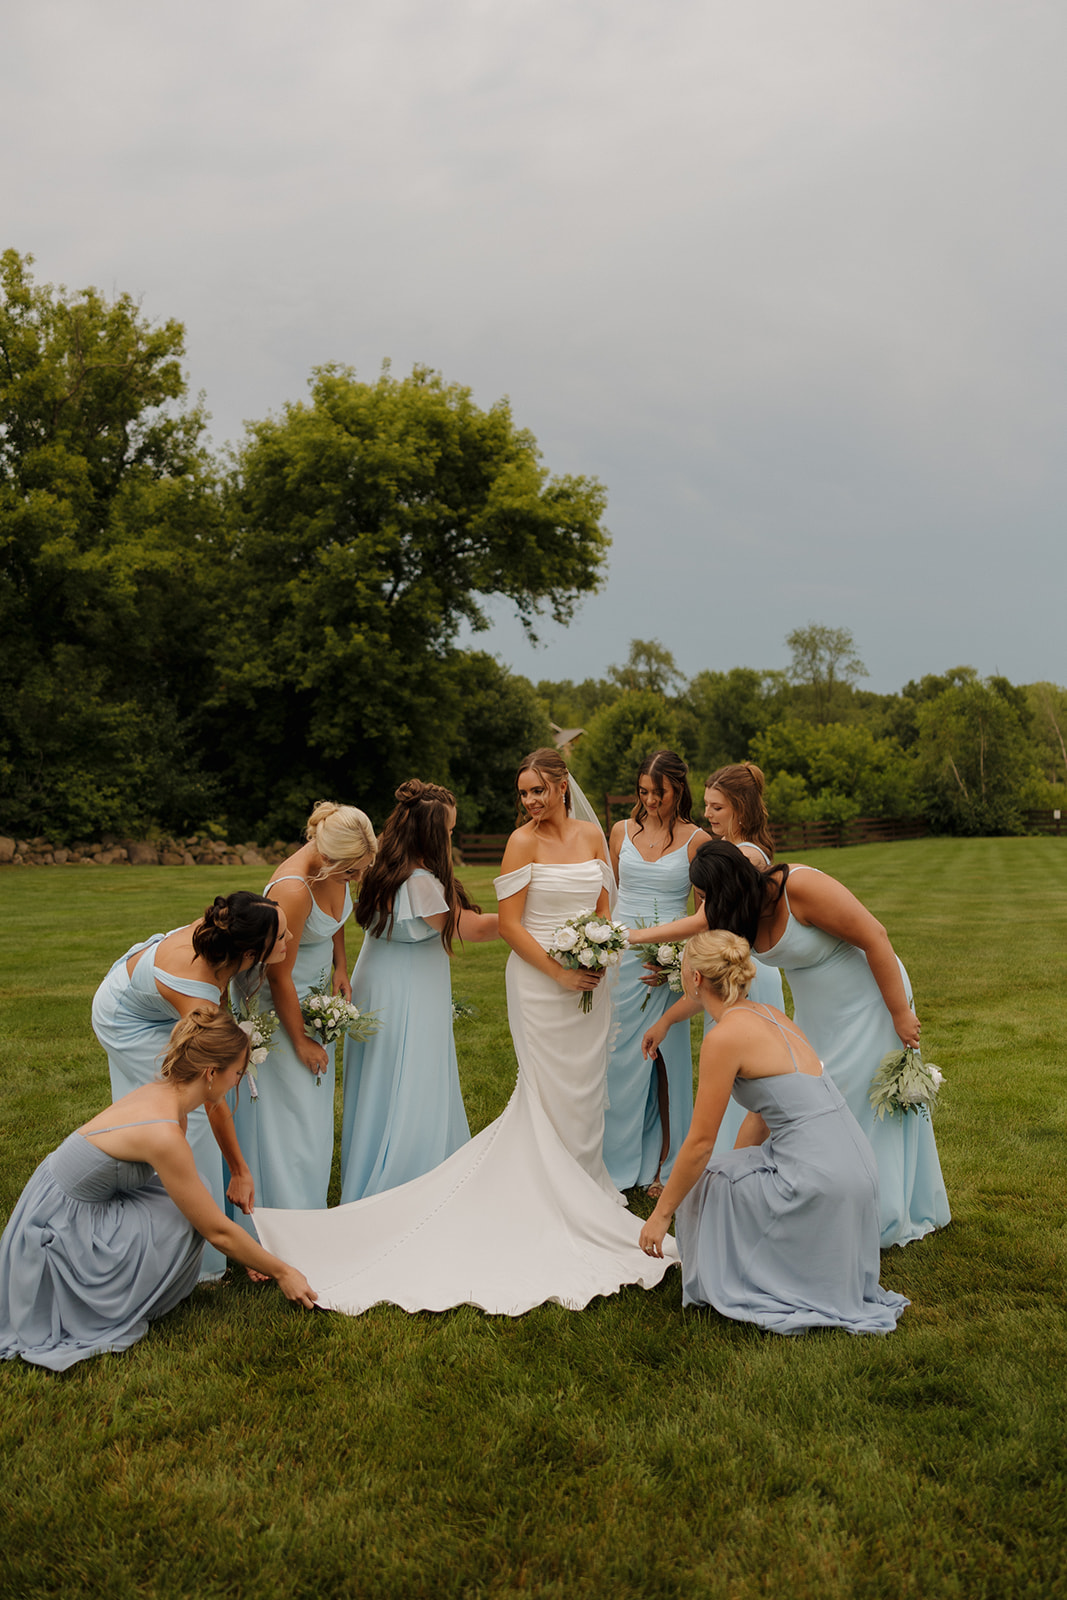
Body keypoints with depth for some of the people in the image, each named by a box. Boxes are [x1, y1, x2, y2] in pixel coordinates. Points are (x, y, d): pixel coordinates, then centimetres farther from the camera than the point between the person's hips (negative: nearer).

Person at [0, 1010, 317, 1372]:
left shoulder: (162, 1093, -3)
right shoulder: (164, 1133, -30)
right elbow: (217, 1231, -20)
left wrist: (252, 1255, 15)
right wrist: (281, 1272, -7)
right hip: (56, 1231, -8)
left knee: (192, 1200, -1)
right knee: (189, 1221, -15)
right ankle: (111, 1312, 2)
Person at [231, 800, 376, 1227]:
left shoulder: (337, 868, -12)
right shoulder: (293, 891, -35)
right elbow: (280, 978, -27)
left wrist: (339, 966, 5)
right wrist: (300, 1041, -16)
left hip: (314, 990, 8)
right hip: (276, 1003, -8)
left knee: (314, 1099, 15)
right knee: (287, 1105, -3)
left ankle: (308, 1205, 28)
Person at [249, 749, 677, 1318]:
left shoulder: (592, 835, 6)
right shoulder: (524, 840, -9)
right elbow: (510, 923, -11)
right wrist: (559, 972, -16)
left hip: (590, 979, 5)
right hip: (539, 978, -5)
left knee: (583, 1088, 15)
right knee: (549, 1091, 1)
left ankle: (582, 1188, 32)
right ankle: (553, 1197, 15)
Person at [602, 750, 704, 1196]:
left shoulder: (696, 840, -3)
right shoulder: (622, 831, 6)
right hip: (618, 954, 3)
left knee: (662, 1056, 2)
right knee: (618, 1056, 8)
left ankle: (660, 1165, 16)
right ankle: (617, 1159, 22)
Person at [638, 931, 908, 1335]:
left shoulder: (725, 1036, -11)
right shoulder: (769, 1015, 14)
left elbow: (700, 1142, -7)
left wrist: (660, 1214, 3)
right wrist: (734, 1171, 32)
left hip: (817, 1176, -8)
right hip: (852, 1162, 8)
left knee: (705, 1185, 12)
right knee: (728, 1179, 24)